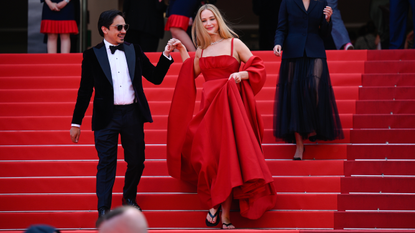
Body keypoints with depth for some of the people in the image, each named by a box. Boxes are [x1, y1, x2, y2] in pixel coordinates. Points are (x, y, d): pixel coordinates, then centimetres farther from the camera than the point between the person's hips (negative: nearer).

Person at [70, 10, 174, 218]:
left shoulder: (134, 50, 9)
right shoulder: (92, 55, 1)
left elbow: (155, 77, 9)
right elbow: (85, 90, 2)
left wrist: (166, 55, -5)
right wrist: (76, 122, 0)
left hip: (132, 115, 3)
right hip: (107, 116, -3)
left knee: (136, 161, 12)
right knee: (106, 164, -2)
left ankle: (129, 198, 36)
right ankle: (103, 210, 1)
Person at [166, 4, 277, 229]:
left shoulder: (234, 44, 3)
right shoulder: (201, 50, 14)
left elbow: (258, 68, 0)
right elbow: (191, 74, 11)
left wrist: (242, 74, -17)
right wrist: (182, 51, 9)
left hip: (230, 106, -3)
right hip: (208, 106, 3)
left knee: (228, 158, -6)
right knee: (208, 158, -7)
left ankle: (225, 214, -4)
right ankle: (213, 203, 7)